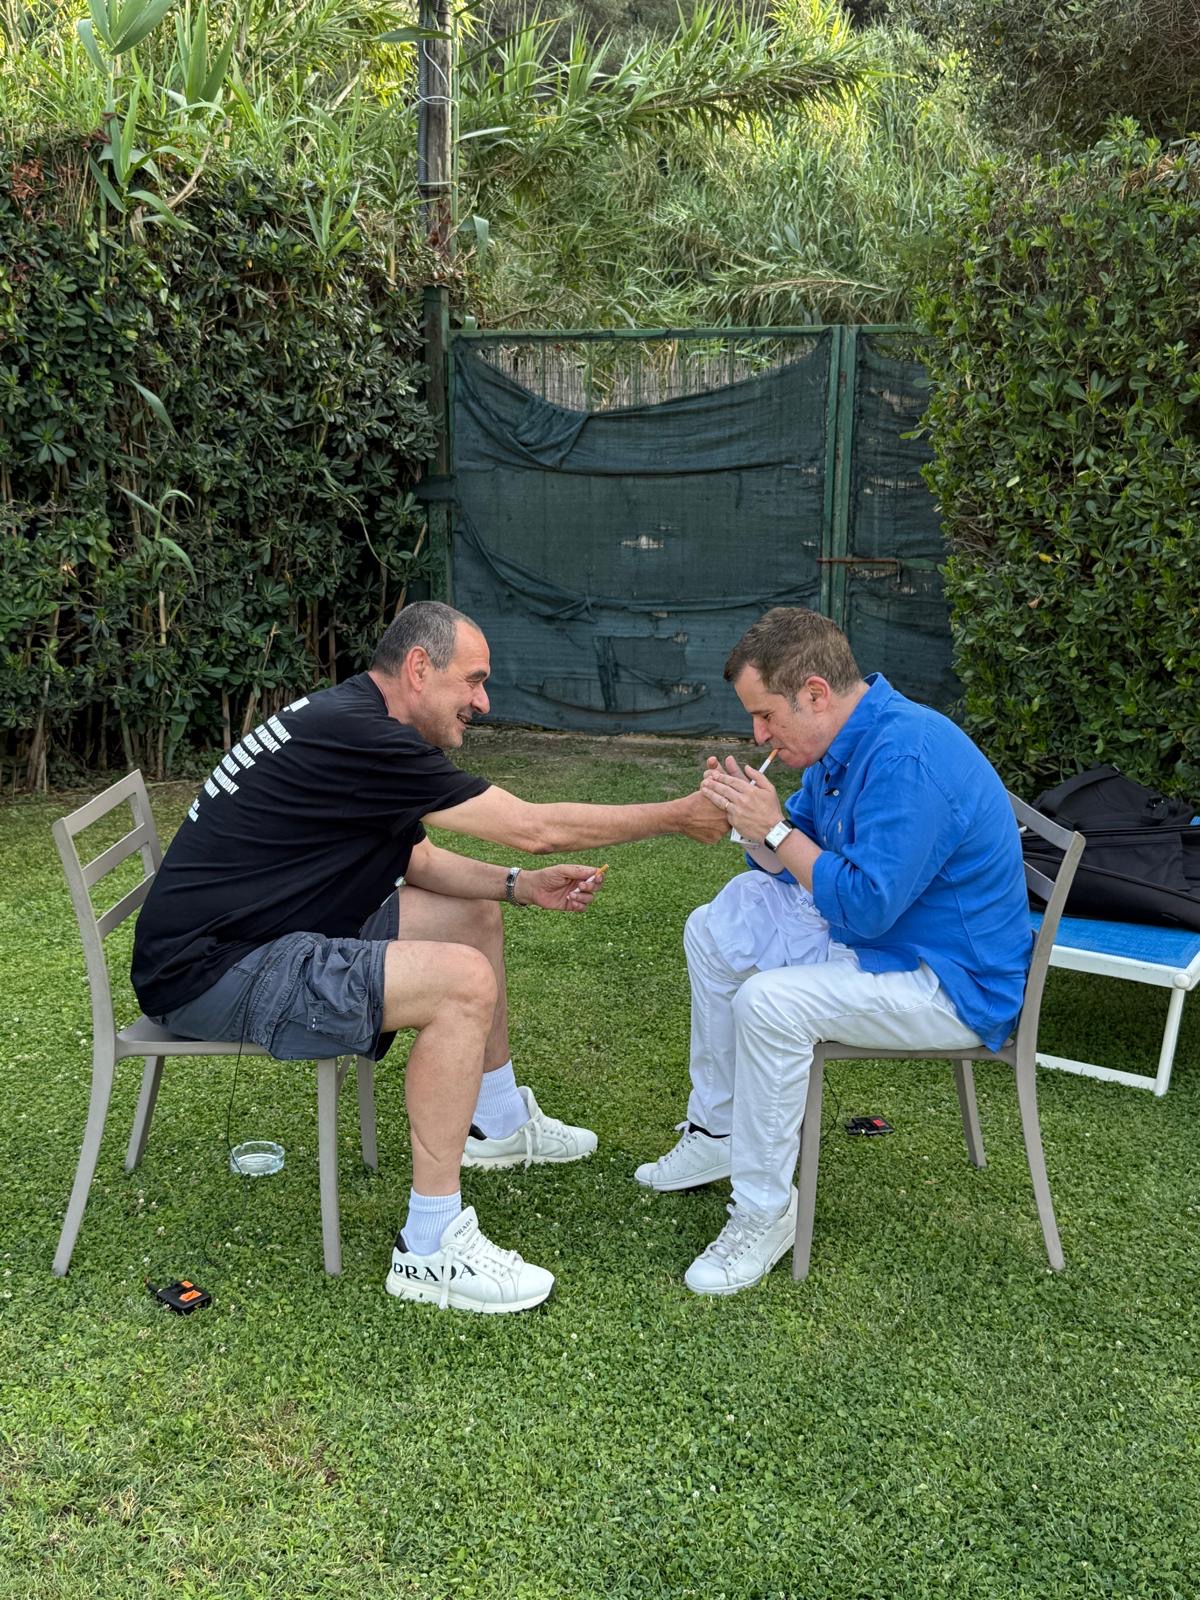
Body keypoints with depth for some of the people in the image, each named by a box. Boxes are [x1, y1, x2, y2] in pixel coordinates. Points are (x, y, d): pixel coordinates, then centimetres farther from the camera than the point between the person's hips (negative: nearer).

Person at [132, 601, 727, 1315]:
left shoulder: (352, 723, 9)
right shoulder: (355, 735, -23)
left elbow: (415, 859, 19)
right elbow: (536, 827, -20)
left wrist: (521, 884, 4)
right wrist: (680, 815, -10)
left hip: (253, 933, 11)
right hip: (207, 972, -11)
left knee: (477, 914, 16)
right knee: (463, 980, -26)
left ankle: (498, 1122, 33)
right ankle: (431, 1249, -16)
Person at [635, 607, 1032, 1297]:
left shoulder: (908, 760, -29)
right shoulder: (843, 742, 4)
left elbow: (864, 905, -31)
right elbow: (788, 864, 12)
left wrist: (776, 829, -22)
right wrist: (749, 820, -8)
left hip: (954, 983, -10)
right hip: (878, 926, 11)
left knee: (770, 1001, -31)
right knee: (714, 930, 11)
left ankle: (764, 1213, -14)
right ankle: (716, 1131, 20)